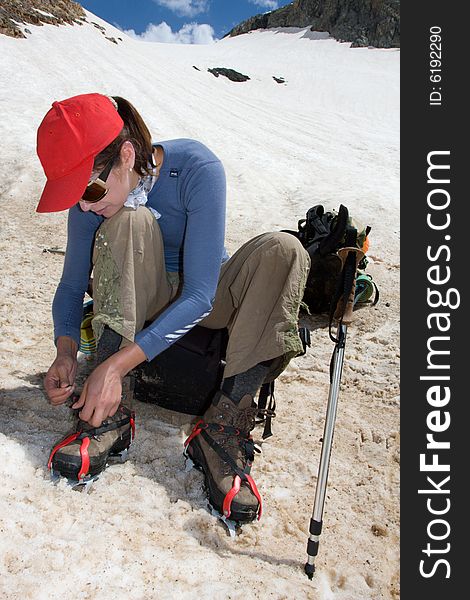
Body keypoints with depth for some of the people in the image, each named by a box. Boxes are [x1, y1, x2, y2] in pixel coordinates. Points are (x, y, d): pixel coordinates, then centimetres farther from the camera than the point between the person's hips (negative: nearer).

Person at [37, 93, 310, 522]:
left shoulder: (197, 169, -28)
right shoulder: (94, 186, -15)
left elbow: (200, 294, -32)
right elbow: (72, 283, -7)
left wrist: (118, 364, -38)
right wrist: (66, 350, -27)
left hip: (206, 301, -2)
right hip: (141, 303, 2)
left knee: (283, 251, -31)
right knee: (129, 221, -29)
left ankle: (223, 428, -32)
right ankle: (112, 414, -28)